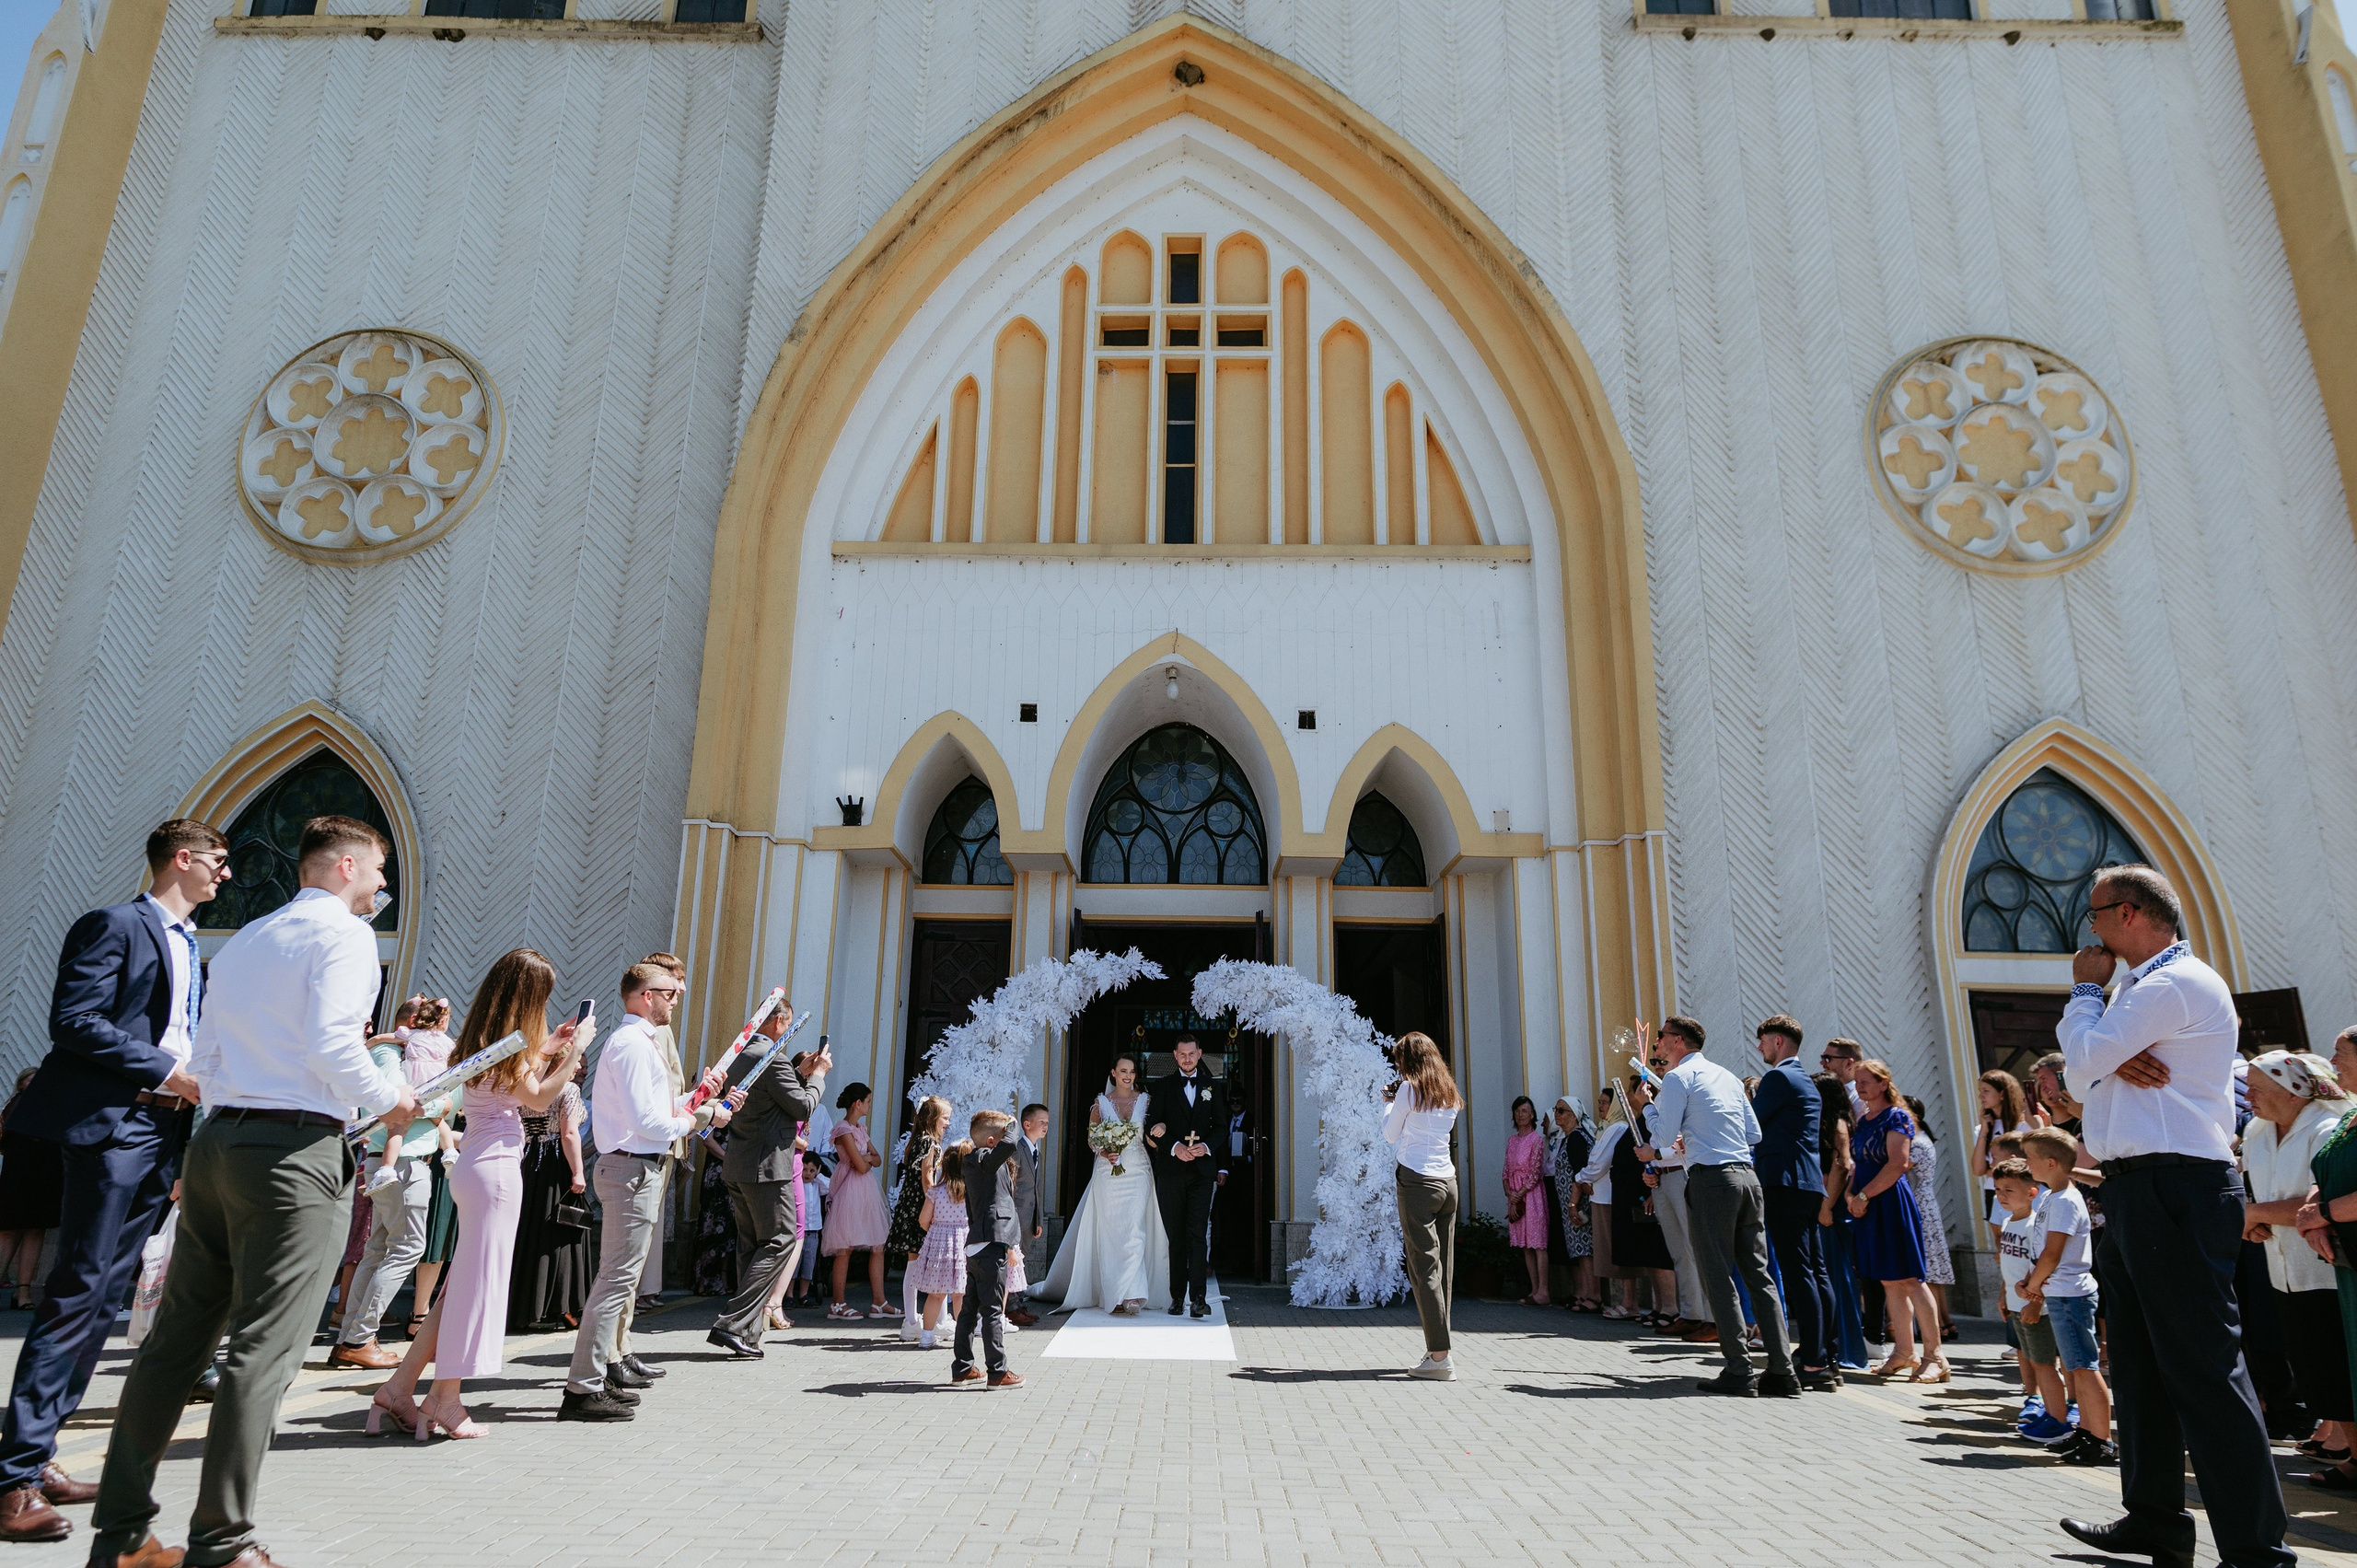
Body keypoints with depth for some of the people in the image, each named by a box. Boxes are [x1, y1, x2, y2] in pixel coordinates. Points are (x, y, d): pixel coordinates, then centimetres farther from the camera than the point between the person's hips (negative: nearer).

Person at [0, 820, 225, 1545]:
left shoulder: (191, 948, 21)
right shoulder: (116, 925, -5)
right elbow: (73, 1023, -14)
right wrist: (167, 1070, -16)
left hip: (163, 1130, 9)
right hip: (110, 1124, -9)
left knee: (107, 1296, 9)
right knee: (78, 1290, -10)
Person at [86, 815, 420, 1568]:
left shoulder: (243, 940, 20)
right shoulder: (343, 933, -6)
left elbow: (204, 1062, 19)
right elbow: (331, 1045, -18)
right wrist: (389, 1099, -4)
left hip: (216, 1139, 9)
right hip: (297, 1148, -8)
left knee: (176, 1337, 12)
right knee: (264, 1350, -4)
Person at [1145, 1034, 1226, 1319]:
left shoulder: (1211, 1086, 12)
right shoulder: (1162, 1086, 9)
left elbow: (1221, 1127, 8)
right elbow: (1154, 1127, 2)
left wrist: (1206, 1146, -11)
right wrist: (1174, 1146, -15)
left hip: (1202, 1169, 0)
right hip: (1170, 1170, 0)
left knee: (1198, 1233, -9)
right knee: (1176, 1236, 4)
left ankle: (1198, 1297, -12)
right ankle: (1177, 1296, 9)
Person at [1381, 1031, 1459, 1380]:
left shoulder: (1409, 1089, -4)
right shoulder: (1449, 1093, 14)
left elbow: (1390, 1134, 2)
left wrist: (1389, 1102, 18)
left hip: (1417, 1181, -7)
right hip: (1448, 1182, 7)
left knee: (1424, 1268, -6)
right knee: (1444, 1269, 8)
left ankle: (1439, 1357, -10)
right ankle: (1437, 1351, 12)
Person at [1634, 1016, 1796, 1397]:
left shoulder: (1678, 1077, -4)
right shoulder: (1728, 1076, 19)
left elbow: (1665, 1137, -7)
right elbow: (1753, 1133, 19)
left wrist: (1650, 1104, 11)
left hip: (1710, 1179, -7)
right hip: (1747, 1176, 7)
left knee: (1719, 1276, -2)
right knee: (1759, 1273, 7)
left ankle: (1738, 1372, -2)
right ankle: (1782, 1372, 6)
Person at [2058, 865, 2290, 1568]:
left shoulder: (2176, 983, -12)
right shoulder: (2144, 990, 21)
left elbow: (2082, 1060, -17)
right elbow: (2082, 1080, 17)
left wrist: (2085, 989, -1)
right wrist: (2111, 1060, -6)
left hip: (2175, 1192, -10)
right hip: (2137, 1193, 10)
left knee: (2203, 1366, -7)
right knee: (2142, 1365, 15)